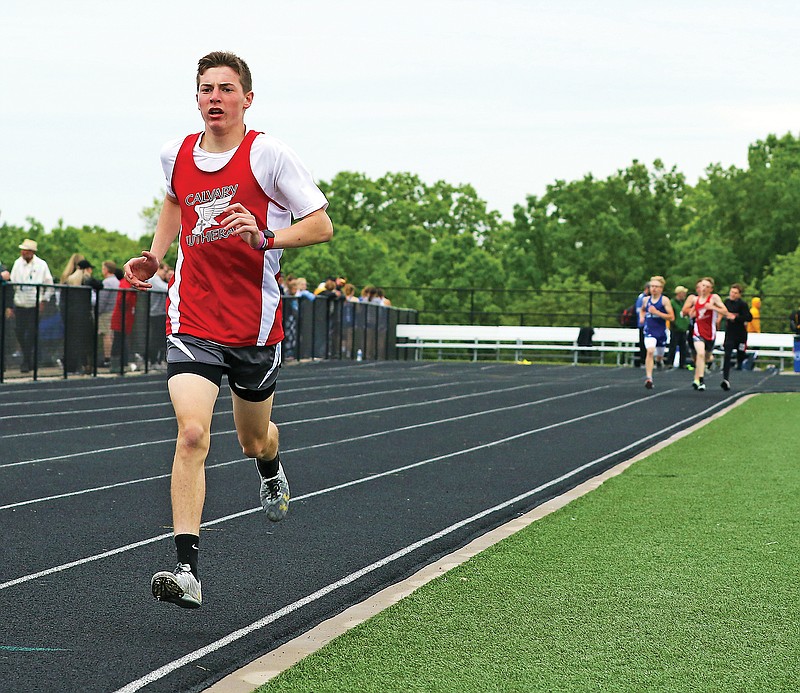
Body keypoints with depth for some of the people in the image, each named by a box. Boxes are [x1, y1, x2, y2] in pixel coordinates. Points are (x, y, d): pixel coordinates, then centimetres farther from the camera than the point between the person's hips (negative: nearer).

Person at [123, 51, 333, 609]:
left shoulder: (269, 154, -9)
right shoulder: (176, 156, 5)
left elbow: (322, 225, -8)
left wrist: (266, 237, -24)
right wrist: (155, 256, 16)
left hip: (255, 326, -1)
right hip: (193, 322, 1)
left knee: (254, 441, 16)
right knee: (192, 434, -17)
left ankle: (271, 469, 56)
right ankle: (188, 571, -19)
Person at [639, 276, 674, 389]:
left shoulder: (664, 300, -6)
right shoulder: (646, 300, 6)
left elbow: (671, 317, -13)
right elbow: (642, 310, 29)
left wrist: (657, 312, -21)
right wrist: (641, 317, 8)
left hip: (661, 332, 0)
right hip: (649, 331, 0)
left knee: (659, 356, 15)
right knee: (650, 352, -23)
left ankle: (659, 360, 55)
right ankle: (648, 378, -27)